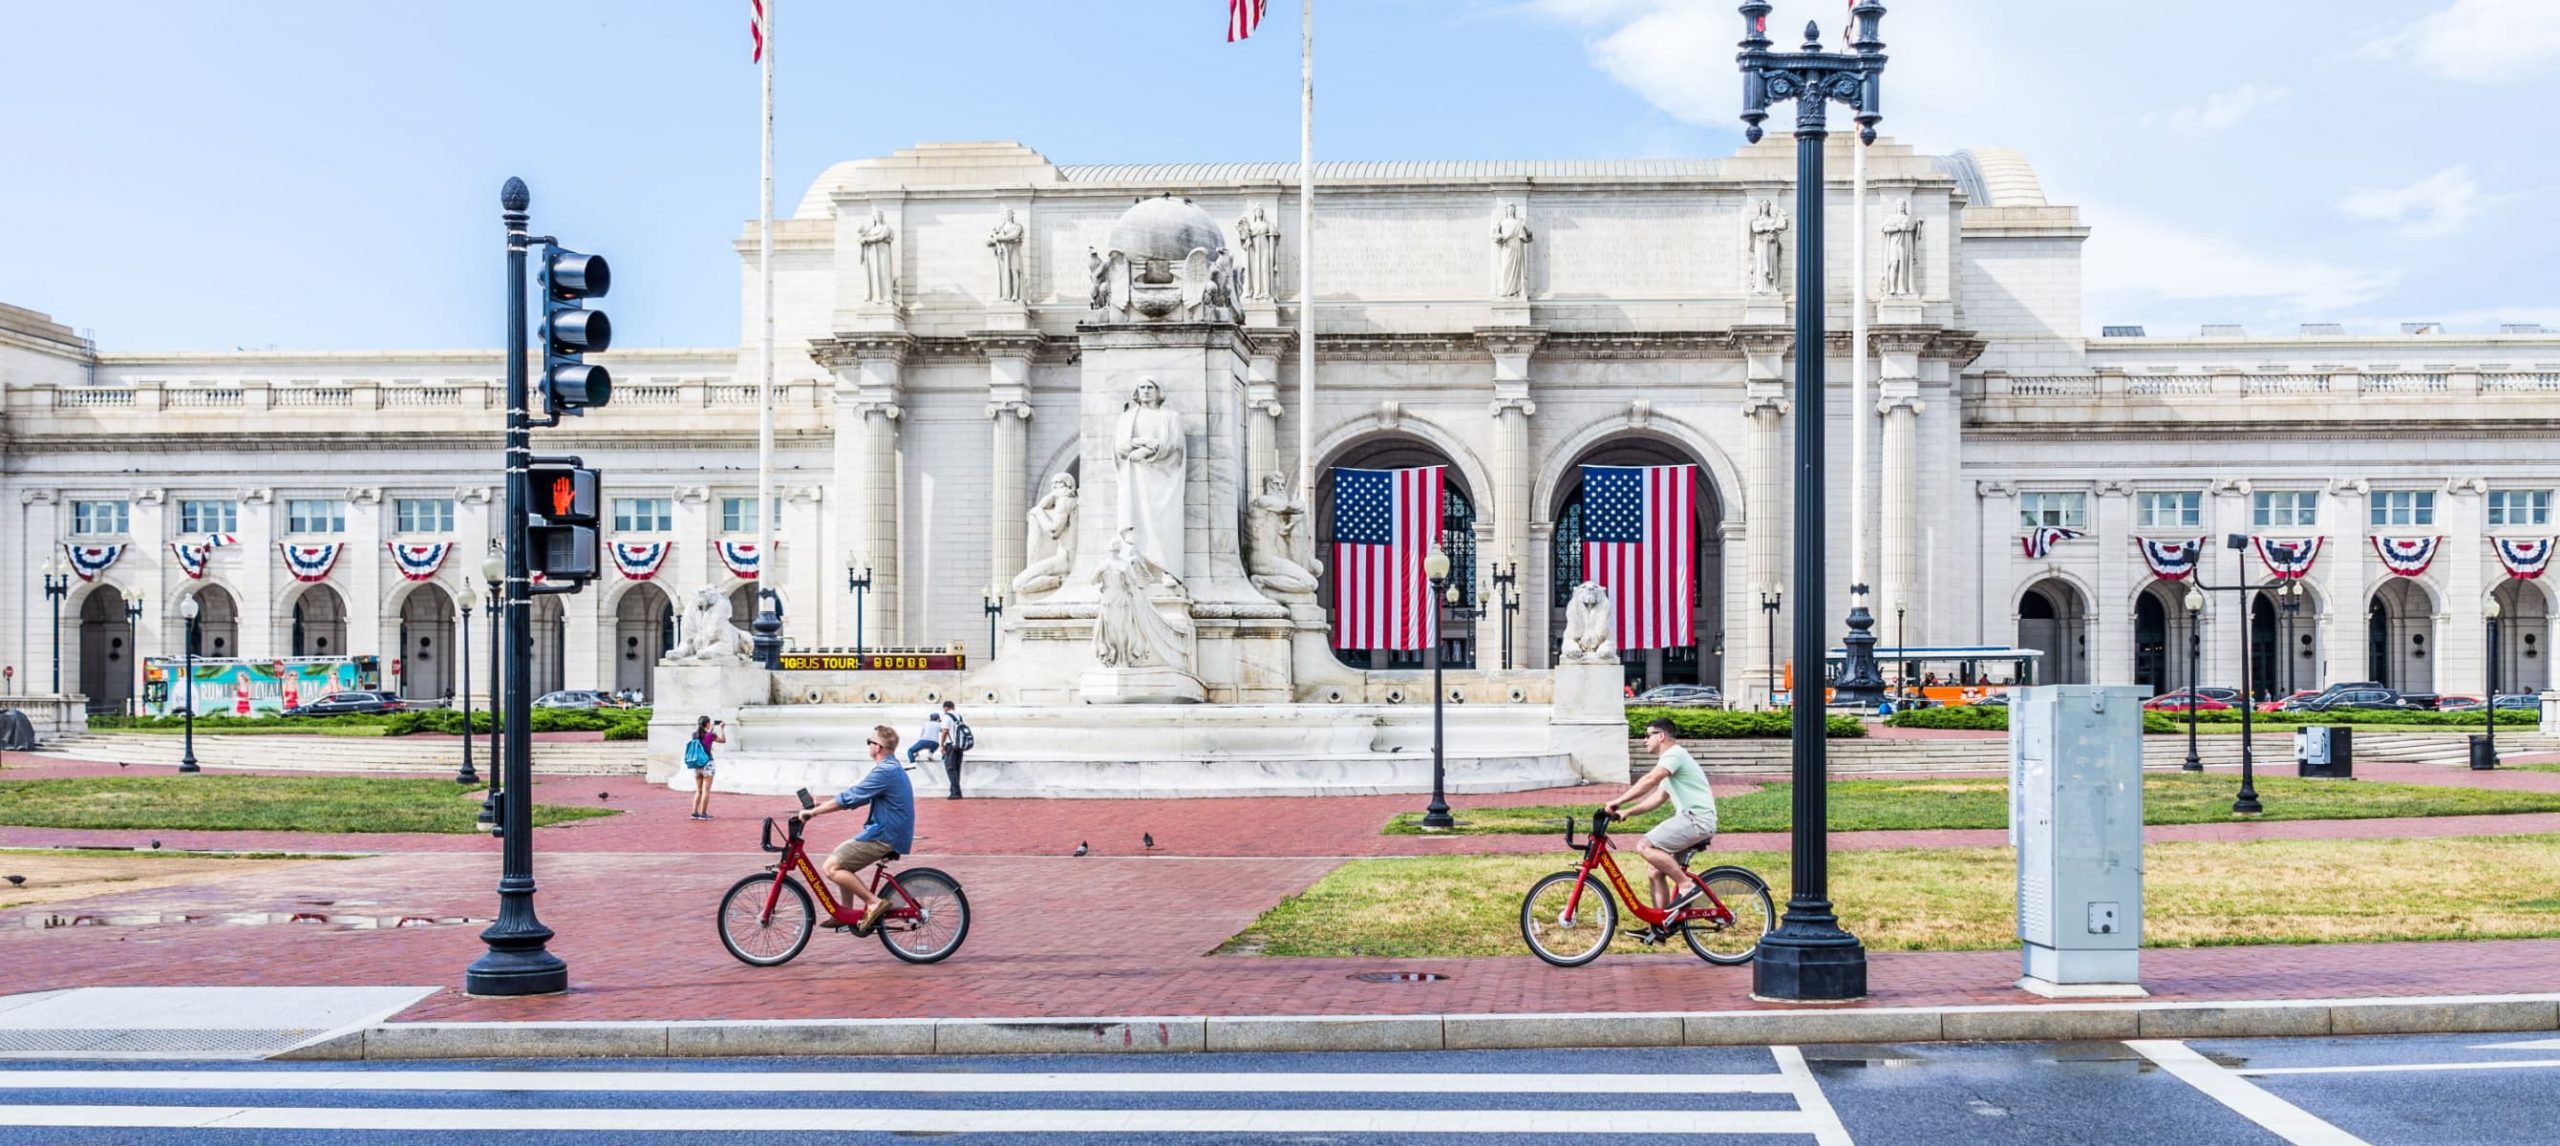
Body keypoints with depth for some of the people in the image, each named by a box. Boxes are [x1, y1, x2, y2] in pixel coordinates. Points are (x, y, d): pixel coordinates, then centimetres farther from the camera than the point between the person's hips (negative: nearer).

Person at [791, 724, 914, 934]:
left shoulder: (885, 771, -19)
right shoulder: (890, 767, 15)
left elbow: (849, 798, -21)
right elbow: (855, 796, 19)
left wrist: (813, 811, -14)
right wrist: (821, 806, 14)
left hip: (884, 837, -10)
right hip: (887, 831, 10)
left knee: (831, 868, -12)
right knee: (840, 860, 19)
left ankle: (874, 902, -12)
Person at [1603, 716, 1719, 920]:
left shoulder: (1675, 754, -8)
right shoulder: (1670, 760, 26)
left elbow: (1649, 780, -23)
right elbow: (1658, 797, 23)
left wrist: (1619, 802, -24)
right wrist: (1627, 812, 12)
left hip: (1696, 819, -10)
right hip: (1691, 820, 10)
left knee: (1645, 846, -22)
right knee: (1657, 872, 8)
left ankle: (1687, 885, -16)